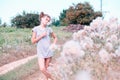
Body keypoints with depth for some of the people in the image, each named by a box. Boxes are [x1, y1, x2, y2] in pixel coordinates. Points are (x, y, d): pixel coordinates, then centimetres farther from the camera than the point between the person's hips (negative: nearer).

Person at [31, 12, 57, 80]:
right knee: (42, 69, -11)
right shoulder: (36, 29, 1)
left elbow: (55, 37, 18)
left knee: (46, 69, 4)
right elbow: (33, 41, -1)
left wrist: (53, 44, 0)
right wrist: (41, 36, -10)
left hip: (49, 51, 1)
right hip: (41, 51, -1)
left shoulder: (49, 29, 5)